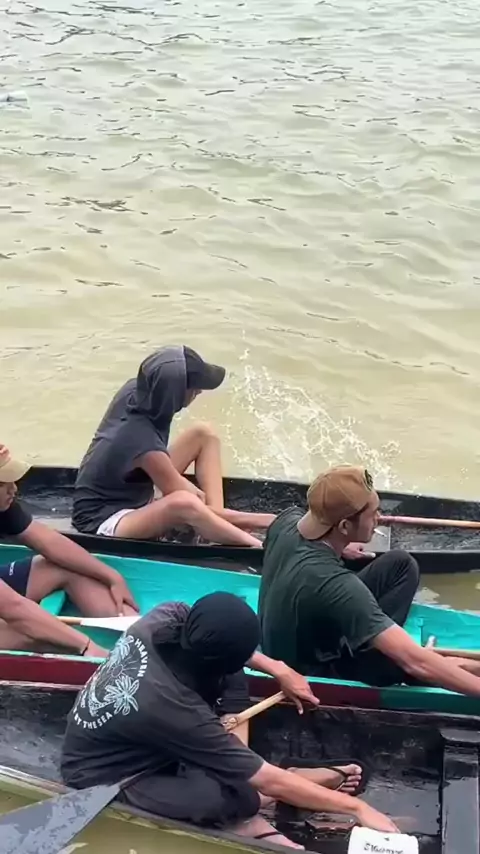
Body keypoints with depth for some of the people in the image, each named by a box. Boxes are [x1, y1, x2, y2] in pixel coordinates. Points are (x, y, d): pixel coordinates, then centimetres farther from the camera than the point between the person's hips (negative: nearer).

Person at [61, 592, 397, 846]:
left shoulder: (164, 619, -23)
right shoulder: (173, 708, -38)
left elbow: (216, 638, 5)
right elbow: (271, 783, -28)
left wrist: (279, 670, 1)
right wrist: (356, 807, -20)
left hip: (108, 738, 8)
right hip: (104, 783, -8)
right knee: (228, 796, -32)